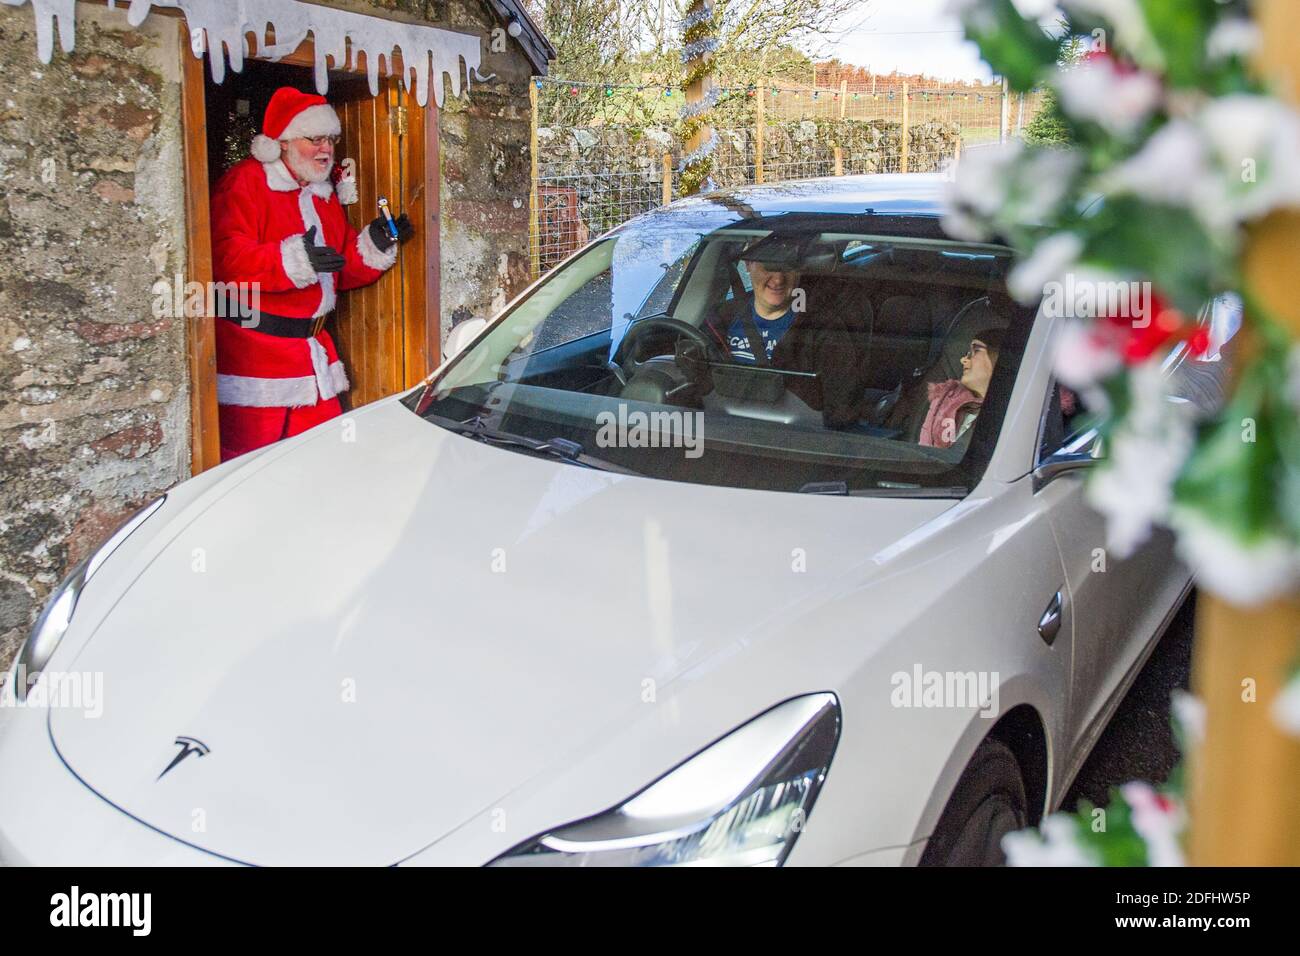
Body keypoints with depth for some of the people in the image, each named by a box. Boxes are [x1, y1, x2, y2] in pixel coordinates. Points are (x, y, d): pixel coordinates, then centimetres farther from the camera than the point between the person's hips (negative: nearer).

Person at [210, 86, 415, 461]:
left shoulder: (324, 195, 19)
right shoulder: (244, 183, -8)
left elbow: (342, 270, 22)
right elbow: (227, 258, -22)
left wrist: (374, 245, 3)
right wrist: (293, 260, -33)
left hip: (311, 350, 8)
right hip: (254, 348, -8)